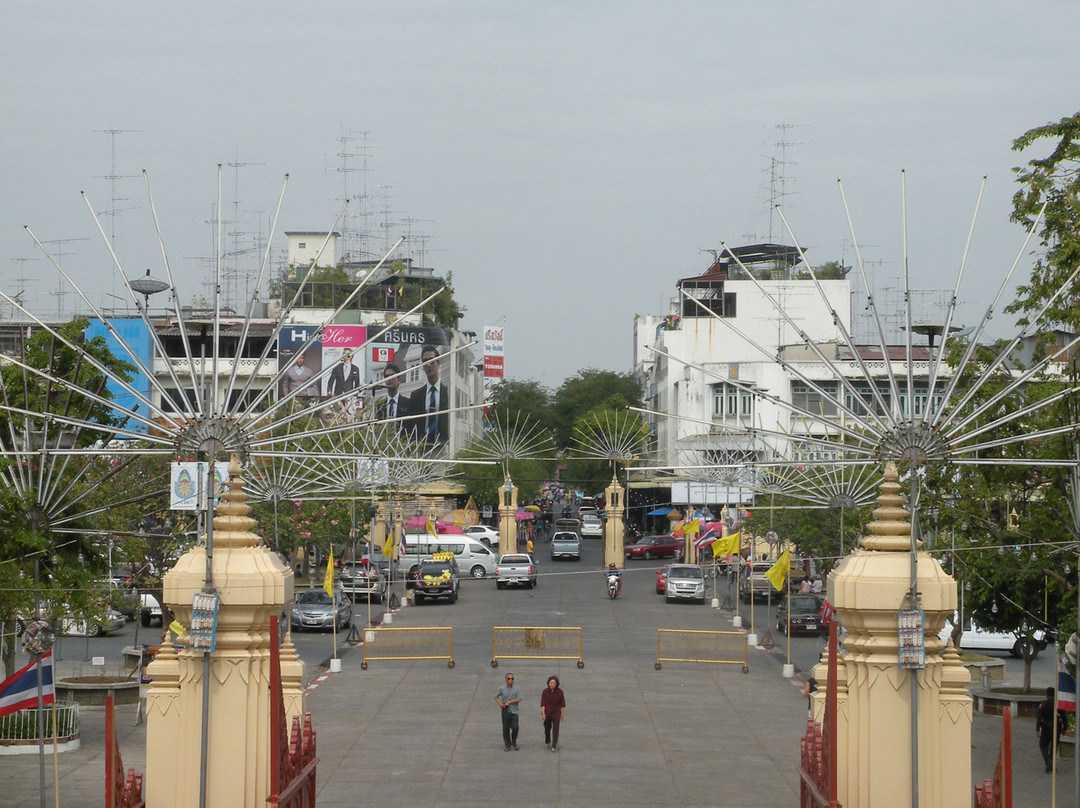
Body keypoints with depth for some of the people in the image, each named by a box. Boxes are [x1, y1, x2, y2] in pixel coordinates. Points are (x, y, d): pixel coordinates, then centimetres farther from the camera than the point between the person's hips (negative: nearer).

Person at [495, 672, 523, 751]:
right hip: (505, 711, 1)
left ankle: (514, 743, 15)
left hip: (514, 711, -1)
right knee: (506, 729, 3)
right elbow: (496, 697, 15)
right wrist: (500, 704, -1)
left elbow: (519, 699, -5)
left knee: (515, 727, -9)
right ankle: (507, 745, 14)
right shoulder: (502, 689, 3)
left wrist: (510, 702, -13)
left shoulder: (516, 688, 0)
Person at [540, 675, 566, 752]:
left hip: (556, 713, -1)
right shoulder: (545, 691, -6)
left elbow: (562, 704, 0)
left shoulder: (559, 692, -6)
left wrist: (562, 714, 0)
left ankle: (554, 746, -8)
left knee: (555, 730, -9)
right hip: (547, 713, 1)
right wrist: (543, 713, -14)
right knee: (547, 728, 15)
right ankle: (548, 742, 40)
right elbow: (543, 703, -6)